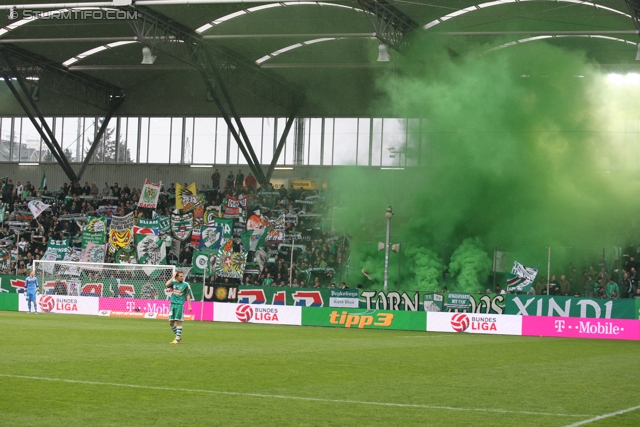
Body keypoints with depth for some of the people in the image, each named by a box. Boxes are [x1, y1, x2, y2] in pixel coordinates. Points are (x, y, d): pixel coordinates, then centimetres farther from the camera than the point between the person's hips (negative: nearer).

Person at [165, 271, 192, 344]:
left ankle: (177, 339, -2)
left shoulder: (185, 285, -1)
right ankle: (179, 336, 22)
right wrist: (173, 277, -9)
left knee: (179, 322, -6)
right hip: (173, 304, 4)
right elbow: (167, 285, -14)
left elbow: (188, 295, 0)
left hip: (180, 305, -4)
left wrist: (189, 306, -5)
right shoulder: (173, 283, 6)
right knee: (171, 323, 6)